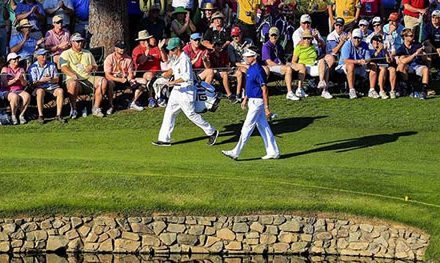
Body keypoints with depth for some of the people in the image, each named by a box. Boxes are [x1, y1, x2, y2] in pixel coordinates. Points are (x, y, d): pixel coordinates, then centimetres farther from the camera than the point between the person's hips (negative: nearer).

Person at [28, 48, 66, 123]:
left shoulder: (51, 65, 13)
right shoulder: (33, 67, 3)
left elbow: (56, 79, 11)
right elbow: (33, 83, -4)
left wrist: (51, 79, -12)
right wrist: (42, 80, -21)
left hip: (52, 87, 3)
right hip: (40, 87, -3)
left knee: (60, 91, -29)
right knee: (40, 91, -38)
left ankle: (58, 115, -27)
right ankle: (40, 116, -35)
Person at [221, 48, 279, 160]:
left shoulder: (258, 70, -19)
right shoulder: (251, 68, 11)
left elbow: (264, 90, -20)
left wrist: (267, 108, -21)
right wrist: (245, 99, 23)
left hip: (257, 102, -10)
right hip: (253, 101, 10)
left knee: (247, 127, -6)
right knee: (263, 127, 12)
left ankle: (235, 153, -3)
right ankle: (273, 152, 16)